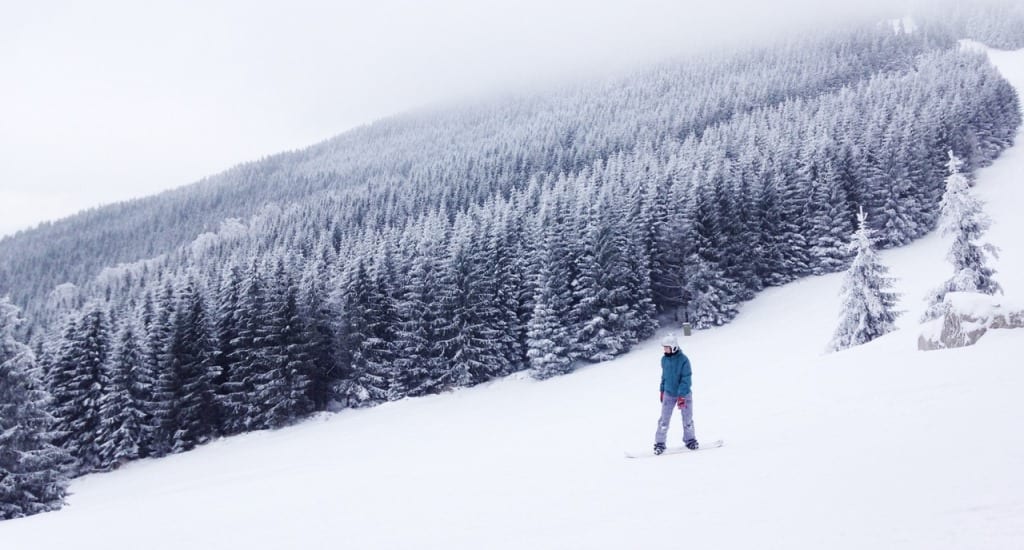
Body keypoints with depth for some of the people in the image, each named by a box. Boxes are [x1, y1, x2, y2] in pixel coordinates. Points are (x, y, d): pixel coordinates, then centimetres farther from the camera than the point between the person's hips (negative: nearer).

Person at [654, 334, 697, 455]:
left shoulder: (683, 360, -16)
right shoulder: (664, 360, -2)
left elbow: (686, 379, -17)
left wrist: (681, 396, -21)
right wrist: (662, 390, 15)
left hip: (684, 394, -3)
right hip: (668, 394, 3)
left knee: (687, 419, 8)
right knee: (664, 420, -1)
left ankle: (690, 440, 26)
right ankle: (659, 443, 5)